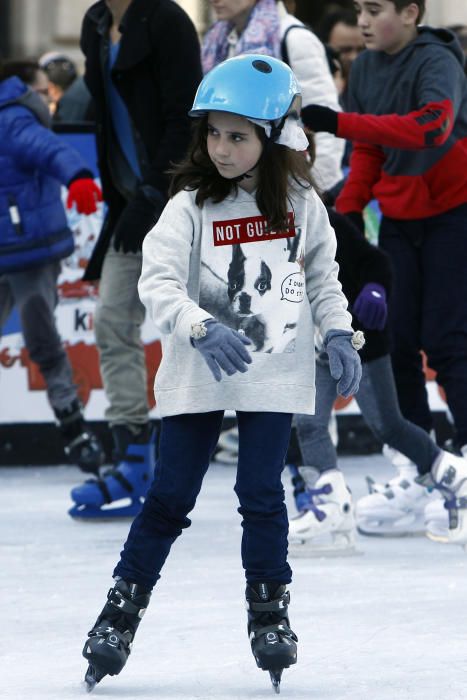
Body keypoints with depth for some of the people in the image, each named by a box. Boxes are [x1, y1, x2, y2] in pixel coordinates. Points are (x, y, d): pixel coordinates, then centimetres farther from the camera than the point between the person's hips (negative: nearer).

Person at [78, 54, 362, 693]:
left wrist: (339, 334, 2)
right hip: (198, 377, -1)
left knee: (261, 494, -2)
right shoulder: (190, 206, -11)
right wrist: (202, 331, -35)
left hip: (275, 374, 1)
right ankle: (123, 608, 12)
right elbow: (158, 282, -20)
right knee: (170, 497, 1)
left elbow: (322, 276, 13)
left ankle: (270, 610, 13)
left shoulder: (301, 204, -1)